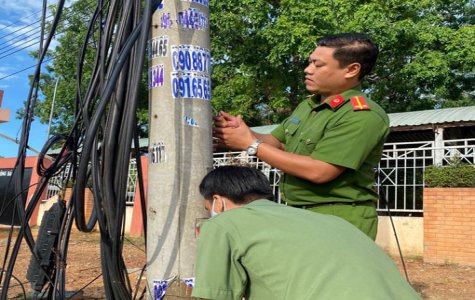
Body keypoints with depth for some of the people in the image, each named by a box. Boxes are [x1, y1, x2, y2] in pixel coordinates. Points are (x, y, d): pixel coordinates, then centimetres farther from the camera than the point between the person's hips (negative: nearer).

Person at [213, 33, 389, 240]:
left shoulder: (364, 116, -19)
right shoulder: (308, 105, 9)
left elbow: (318, 172, -25)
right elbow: (277, 143, 15)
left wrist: (251, 144, -19)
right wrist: (244, 133, -8)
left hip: (339, 219, -7)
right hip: (299, 215, 8)